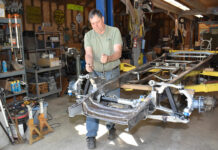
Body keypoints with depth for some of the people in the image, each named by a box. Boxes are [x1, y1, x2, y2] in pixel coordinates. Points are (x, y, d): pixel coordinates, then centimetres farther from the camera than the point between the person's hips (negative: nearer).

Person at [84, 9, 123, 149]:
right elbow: (88, 53, -13)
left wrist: (108, 58, -36)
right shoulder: (88, 35, 0)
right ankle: (91, 136, 7)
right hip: (95, 73, 1)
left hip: (112, 72, -1)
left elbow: (118, 52, -14)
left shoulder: (114, 31, -5)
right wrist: (89, 63, -36)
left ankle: (111, 127, 33)